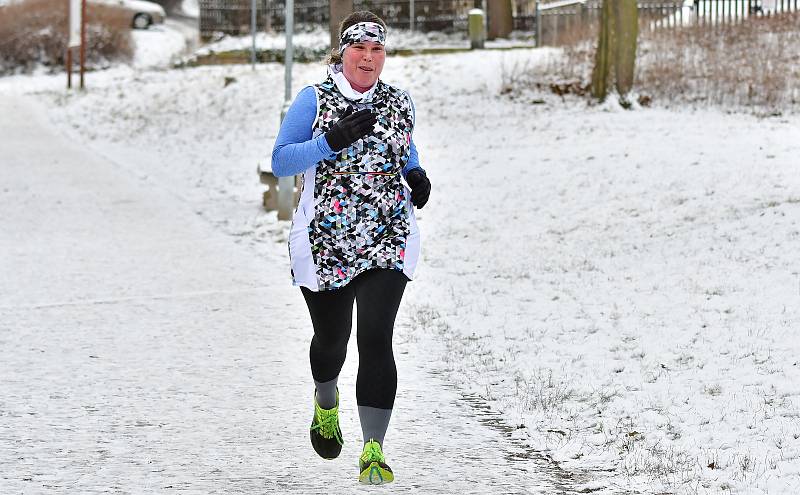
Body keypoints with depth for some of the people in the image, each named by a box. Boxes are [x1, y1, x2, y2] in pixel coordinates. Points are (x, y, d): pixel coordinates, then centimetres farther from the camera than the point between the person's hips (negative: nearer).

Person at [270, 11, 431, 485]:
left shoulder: (399, 102, 7)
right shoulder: (313, 99, -3)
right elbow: (281, 162, -7)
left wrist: (417, 173, 6)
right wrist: (333, 139, -20)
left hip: (388, 241, 1)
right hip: (324, 242, -1)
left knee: (376, 339, -13)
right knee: (332, 339, 14)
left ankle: (374, 451, -11)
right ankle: (326, 403, 49)